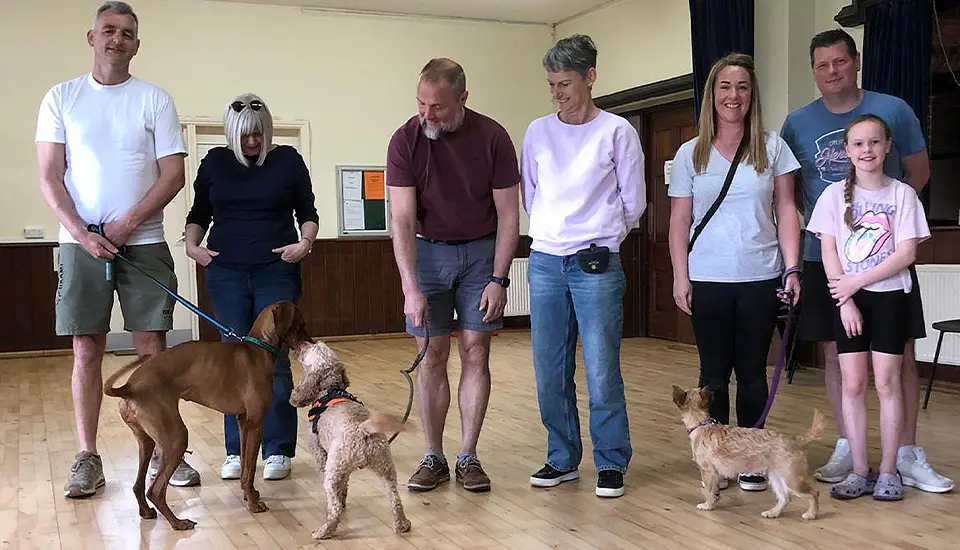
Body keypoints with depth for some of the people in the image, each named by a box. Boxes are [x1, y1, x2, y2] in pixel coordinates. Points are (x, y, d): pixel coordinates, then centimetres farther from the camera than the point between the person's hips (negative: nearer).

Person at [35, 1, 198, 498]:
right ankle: (87, 459, 11)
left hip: (143, 243, 0)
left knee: (153, 349, 2)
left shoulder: (155, 99, 5)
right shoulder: (61, 98, 7)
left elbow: (173, 176, -1)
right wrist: (82, 234, -11)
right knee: (86, 351, 3)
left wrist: (126, 225, -11)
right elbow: (49, 178, 2)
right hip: (80, 243, 1)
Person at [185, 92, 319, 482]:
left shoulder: (287, 160, 3)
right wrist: (192, 245, -1)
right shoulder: (215, 162, 9)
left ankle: (277, 451, 5)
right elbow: (199, 214, 16)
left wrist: (306, 242, -10)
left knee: (274, 361, -4)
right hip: (227, 274, 2)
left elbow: (308, 212, 7)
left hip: (277, 273, -2)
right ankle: (236, 451, 11)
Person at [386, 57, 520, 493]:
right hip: (426, 250, 0)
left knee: (475, 353, -1)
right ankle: (433, 458, 9)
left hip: (481, 251, 0)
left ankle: (468, 457, 7)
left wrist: (498, 279, -12)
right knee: (431, 355, 1)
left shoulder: (493, 138, -14)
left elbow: (508, 216, -7)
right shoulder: (405, 140, -14)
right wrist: (411, 288, -24)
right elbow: (402, 220, -17)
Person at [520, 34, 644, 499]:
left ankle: (611, 463, 13)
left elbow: (633, 203, 3)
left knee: (601, 370, -3)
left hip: (597, 264, -4)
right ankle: (562, 458, 23)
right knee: (550, 370, 7)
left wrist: (597, 236, 10)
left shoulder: (617, 131, -2)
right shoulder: (538, 132, 8)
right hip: (545, 262, 4)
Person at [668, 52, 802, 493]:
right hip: (708, 281, 0)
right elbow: (679, 221, 4)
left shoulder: (772, 147, 5)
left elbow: (786, 212, 4)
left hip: (761, 279, 0)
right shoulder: (691, 154, 5)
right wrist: (680, 276, -2)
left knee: (752, 371, 6)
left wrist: (792, 268, -4)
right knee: (714, 372, 6)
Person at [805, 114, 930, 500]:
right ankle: (859, 471, 9)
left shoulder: (902, 194, -1)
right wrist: (846, 301, -9)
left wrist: (858, 281, -13)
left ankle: (888, 471, 9)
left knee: (887, 382, 0)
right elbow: (829, 253, -1)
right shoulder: (834, 194, 2)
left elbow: (907, 253, -7)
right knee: (853, 384, 1)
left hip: (889, 296, -1)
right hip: (847, 297, 1)